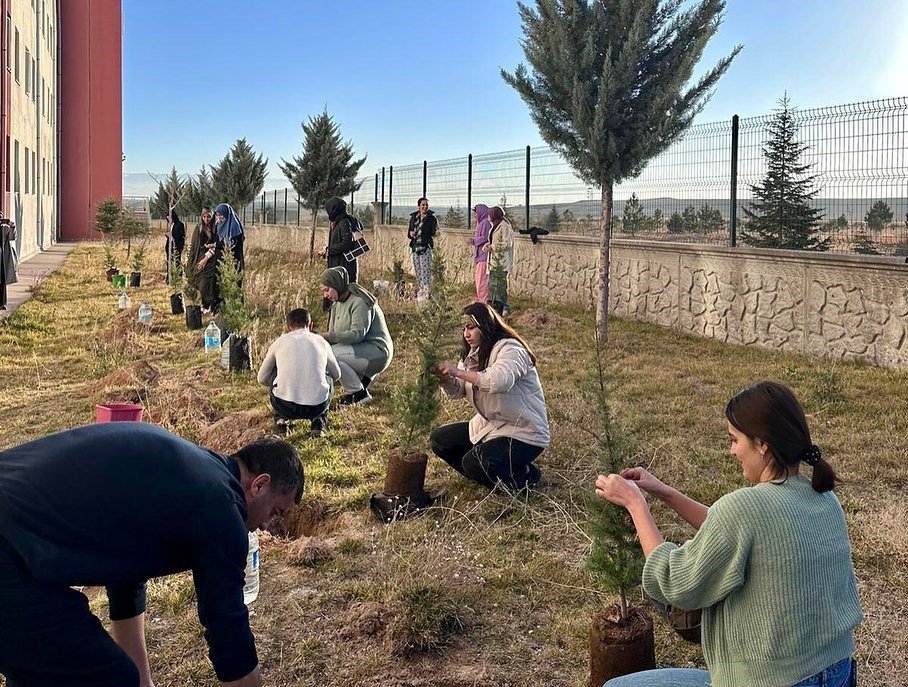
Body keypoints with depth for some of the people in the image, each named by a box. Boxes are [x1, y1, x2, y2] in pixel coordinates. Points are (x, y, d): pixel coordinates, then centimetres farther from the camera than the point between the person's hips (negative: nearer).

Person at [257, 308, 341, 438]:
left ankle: (281, 420, 19)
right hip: (317, 407, 0)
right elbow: (337, 375, 28)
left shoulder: (280, 342, 11)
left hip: (285, 407, 0)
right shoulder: (321, 341, 13)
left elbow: (262, 379, 20)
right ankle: (319, 421, 14)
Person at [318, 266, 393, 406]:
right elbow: (333, 334, 10)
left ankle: (359, 394, -11)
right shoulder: (337, 303, 12)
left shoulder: (359, 302, -18)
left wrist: (328, 336, -31)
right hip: (361, 349, 10)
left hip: (377, 352, -10)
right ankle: (366, 375, 11)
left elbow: (357, 334, -27)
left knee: (330, 355, -25)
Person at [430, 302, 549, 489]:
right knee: (439, 439, 6)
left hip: (524, 433, -9)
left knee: (473, 462, -28)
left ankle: (526, 474, -2)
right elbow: (457, 390, 1)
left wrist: (459, 372, -35)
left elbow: (500, 381, -38)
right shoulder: (473, 354, 9)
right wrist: (444, 377, -21)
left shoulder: (511, 349, -18)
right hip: (489, 426, 10)